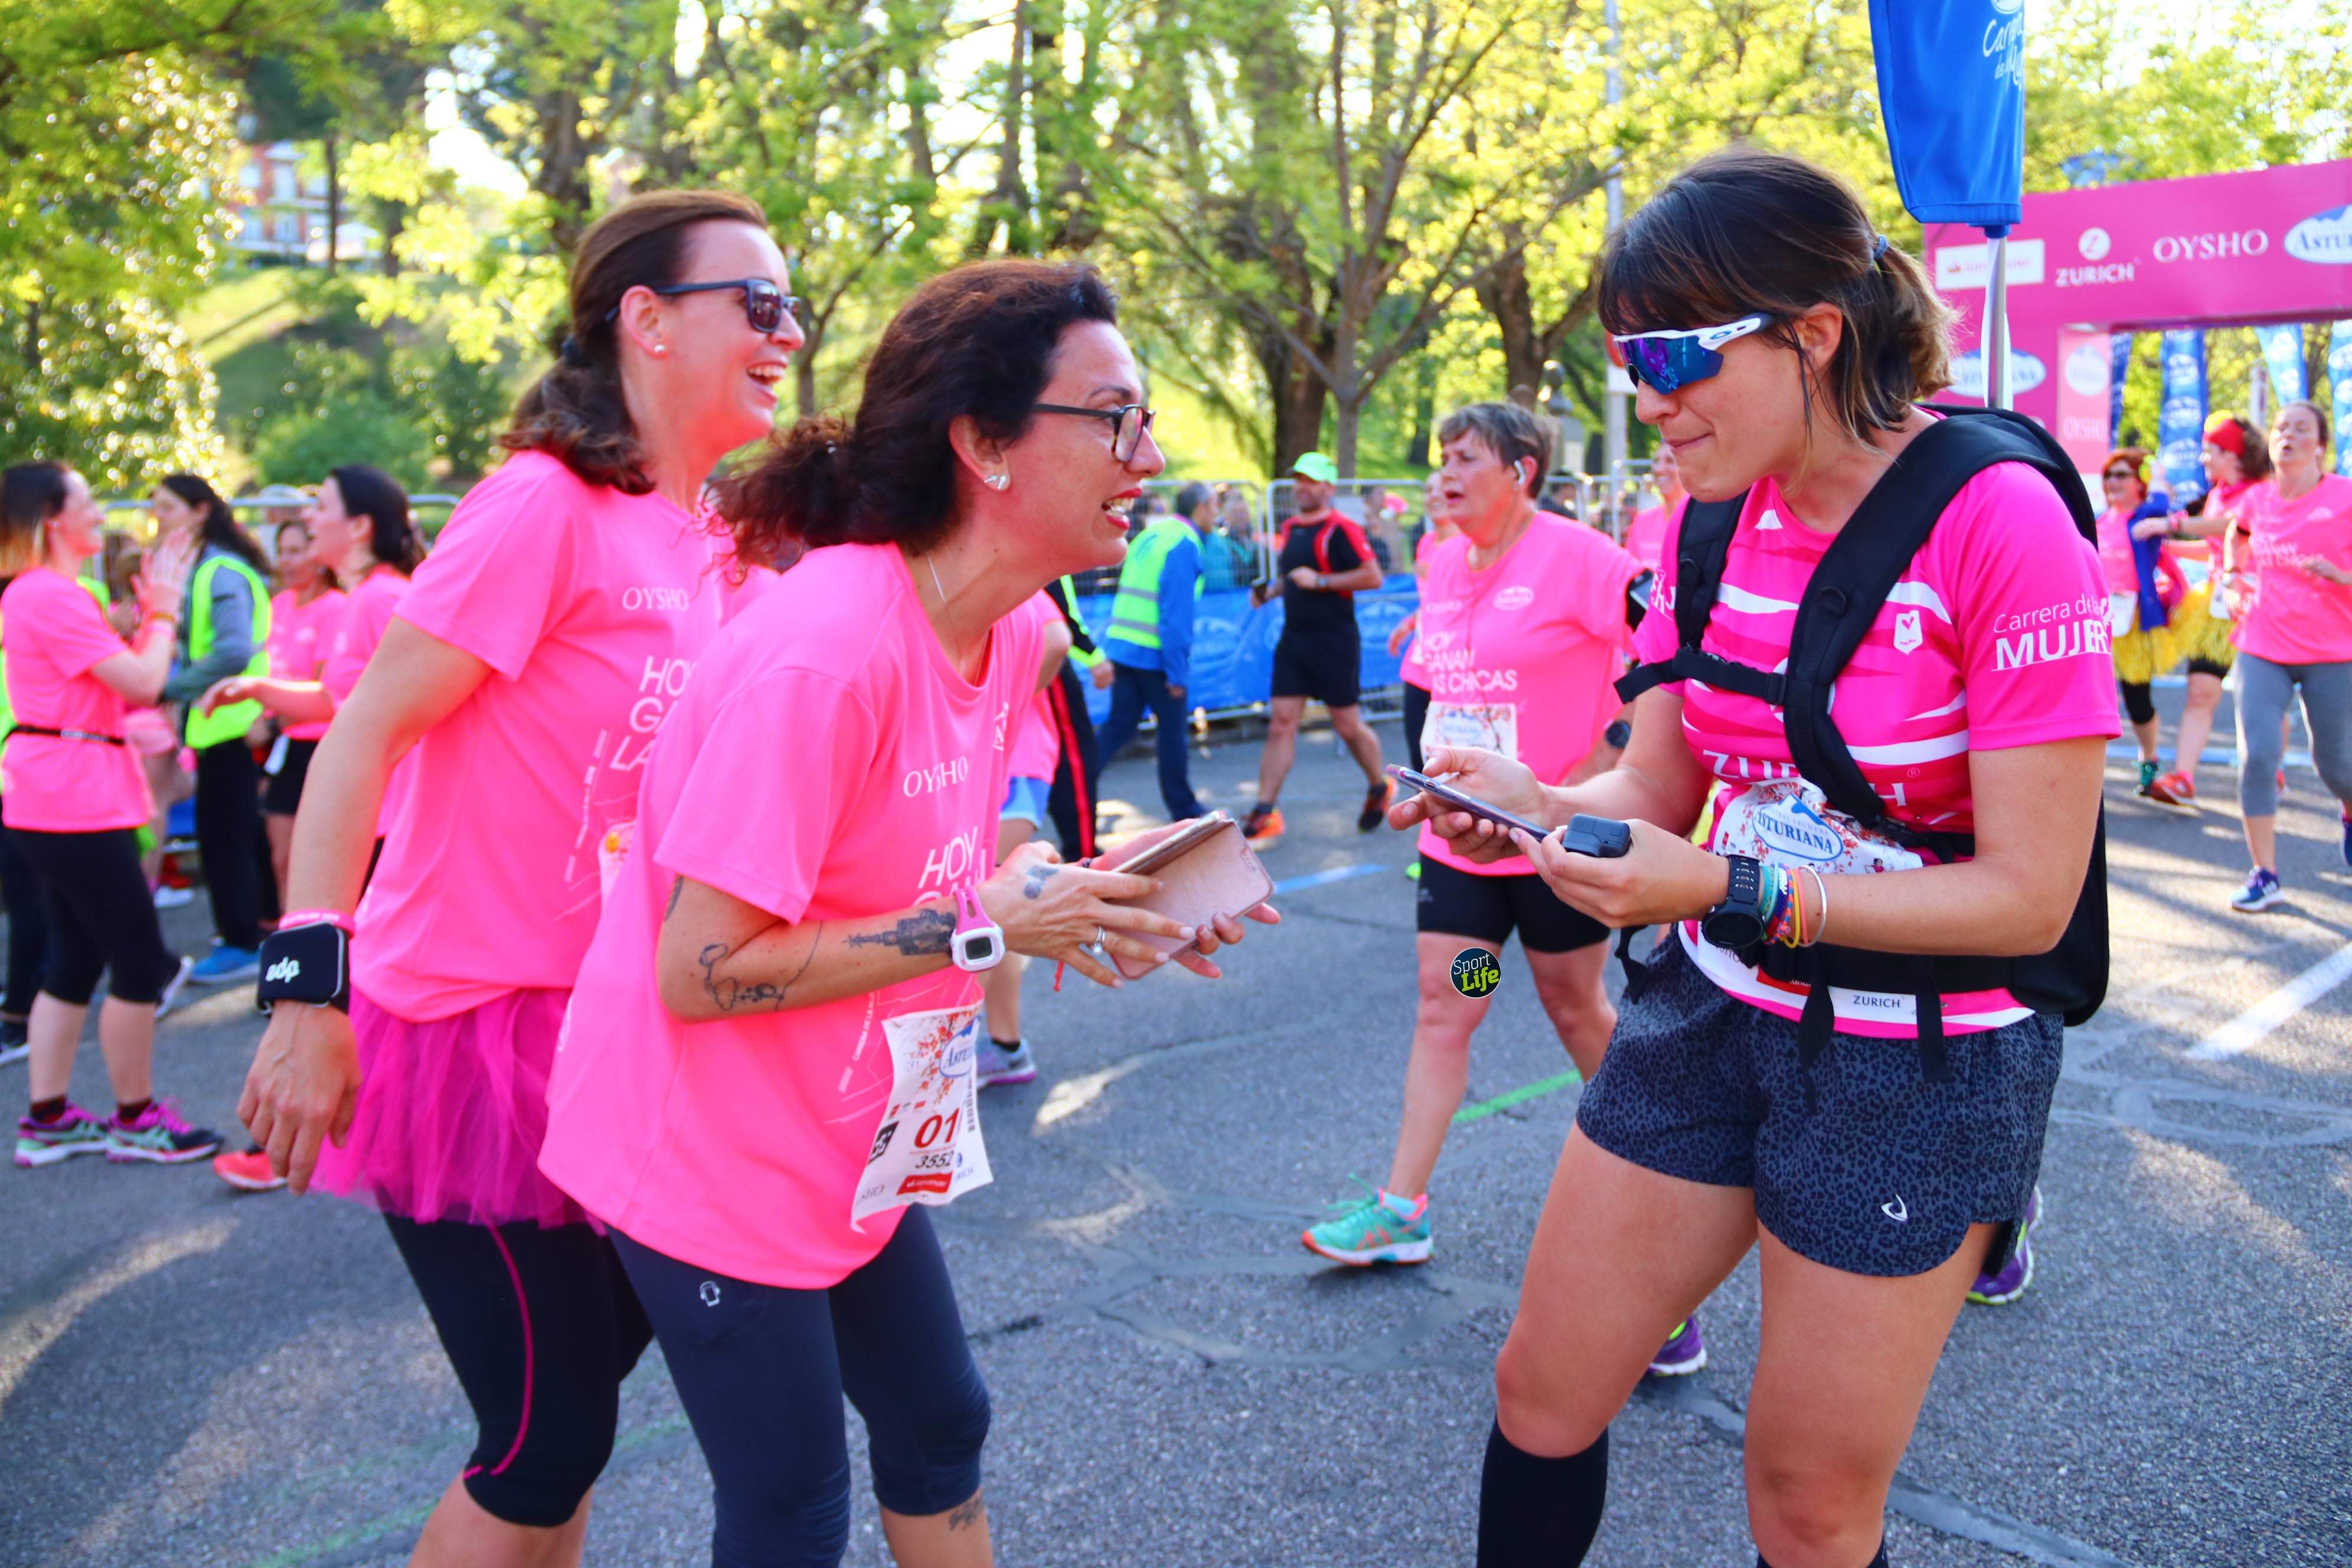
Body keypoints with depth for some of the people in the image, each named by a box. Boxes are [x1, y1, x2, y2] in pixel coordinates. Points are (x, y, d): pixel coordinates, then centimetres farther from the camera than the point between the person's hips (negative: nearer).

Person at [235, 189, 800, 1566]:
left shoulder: (701, 540, 7)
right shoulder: (546, 506, -17)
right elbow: (365, 734, -19)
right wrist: (309, 989, -24)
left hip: (600, 1025, 8)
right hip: (477, 1023, -8)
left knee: (605, 1341, 20)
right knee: (550, 1444, 1)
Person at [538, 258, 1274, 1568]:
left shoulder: (1014, 636, -3)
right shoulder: (825, 650, -30)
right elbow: (699, 970, -28)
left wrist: (1085, 903, -8)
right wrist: (986, 928, -26)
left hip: (854, 1143, 8)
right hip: (713, 1155, -8)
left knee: (941, 1428, 20)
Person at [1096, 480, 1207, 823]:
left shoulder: (1149, 535, 15)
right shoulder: (1185, 544, -11)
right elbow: (1177, 611, -18)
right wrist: (1177, 671, -16)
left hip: (1121, 648, 8)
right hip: (1155, 654, -8)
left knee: (1118, 725, 10)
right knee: (1172, 730, 5)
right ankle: (1184, 811, 17)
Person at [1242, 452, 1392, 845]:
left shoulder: (1341, 529, -11)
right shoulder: (1287, 529, 12)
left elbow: (1373, 576, -18)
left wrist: (1321, 581, -20)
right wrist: (1268, 590, 7)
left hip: (1335, 641, -6)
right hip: (1293, 638, 6)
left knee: (1348, 724, 5)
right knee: (1281, 724, 0)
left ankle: (1380, 789, 30)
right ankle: (1264, 814, -1)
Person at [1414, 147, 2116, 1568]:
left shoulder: (1995, 516, -20)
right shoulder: (1714, 517, -1)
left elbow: (2029, 895, -20)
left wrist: (1730, 892, -29)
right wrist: (1532, 805, -15)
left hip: (1918, 1061, -5)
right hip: (1713, 1013, 6)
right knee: (1544, 1396, 12)